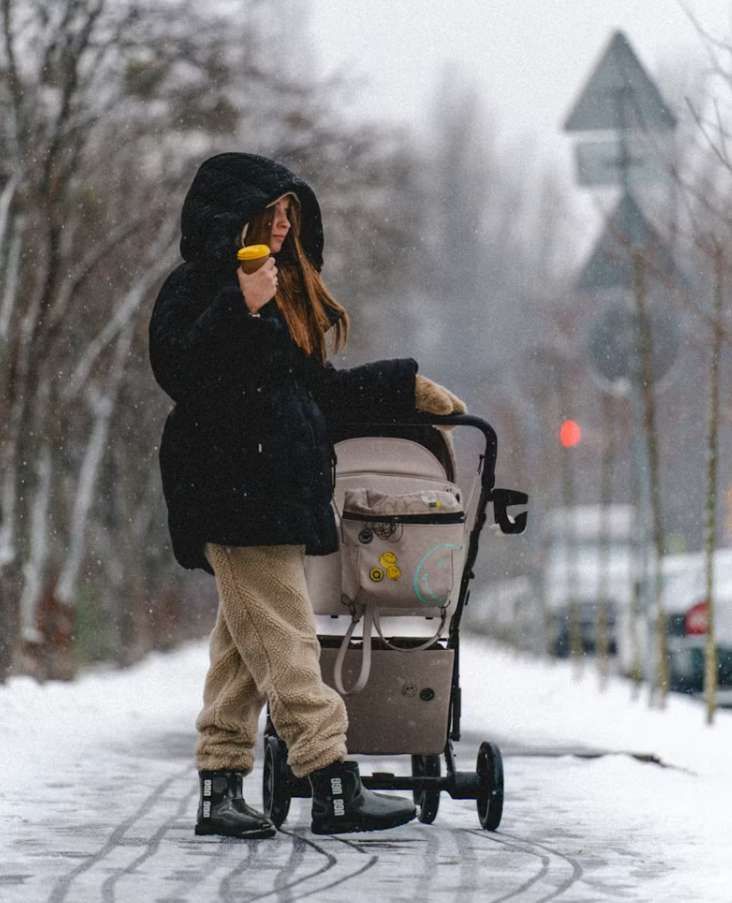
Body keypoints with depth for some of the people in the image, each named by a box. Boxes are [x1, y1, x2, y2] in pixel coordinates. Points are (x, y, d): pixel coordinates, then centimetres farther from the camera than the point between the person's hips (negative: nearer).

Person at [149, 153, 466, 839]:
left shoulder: (286, 291, 23)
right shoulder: (195, 285, -4)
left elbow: (316, 390, 28)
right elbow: (176, 369, -19)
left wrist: (406, 388, 30)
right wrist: (241, 309, -26)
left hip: (279, 487, 9)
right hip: (232, 490, -9)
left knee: (245, 641, 7)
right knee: (282, 636, -11)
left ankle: (220, 791, 8)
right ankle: (332, 786, -15)